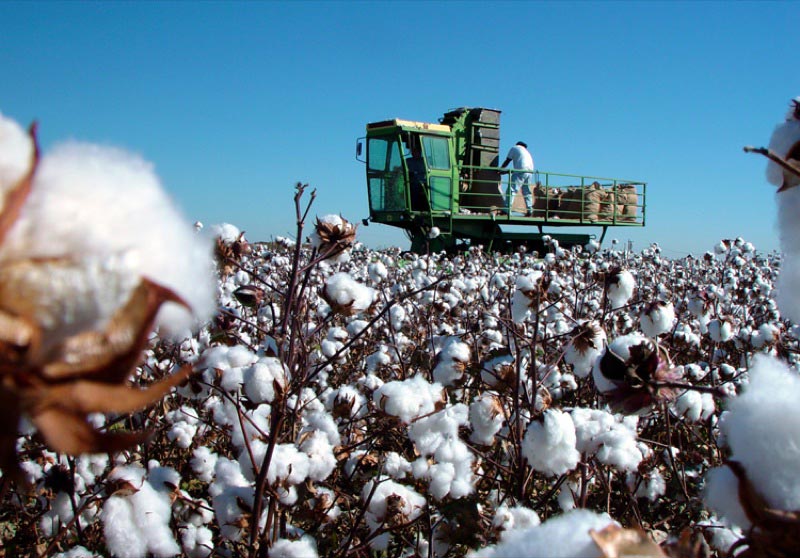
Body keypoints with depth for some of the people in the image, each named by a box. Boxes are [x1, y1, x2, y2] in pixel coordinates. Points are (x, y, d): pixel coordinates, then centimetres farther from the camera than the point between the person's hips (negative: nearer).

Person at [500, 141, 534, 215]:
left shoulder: (514, 148, 14)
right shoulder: (526, 151, 33)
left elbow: (507, 161, 10)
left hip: (521, 170, -7)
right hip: (530, 171, 7)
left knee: (512, 190, -12)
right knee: (526, 191, 14)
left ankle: (506, 209, -22)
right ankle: (530, 210, 8)